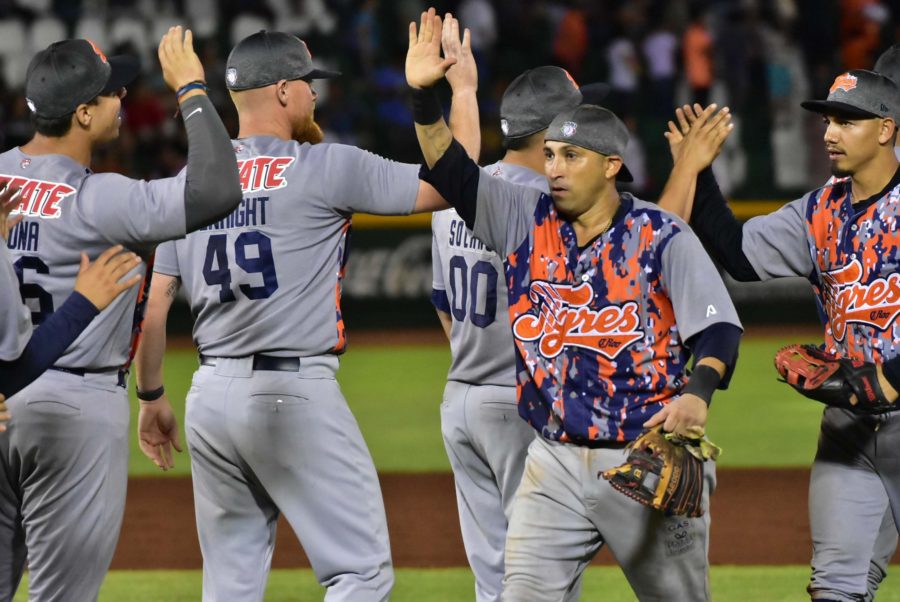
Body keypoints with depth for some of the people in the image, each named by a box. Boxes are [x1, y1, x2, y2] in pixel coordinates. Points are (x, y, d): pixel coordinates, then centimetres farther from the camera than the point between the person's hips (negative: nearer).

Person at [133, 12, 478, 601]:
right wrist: (460, 80, 6)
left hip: (211, 398, 7)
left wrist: (153, 397, 21)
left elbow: (153, 301, 11)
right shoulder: (324, 168, -7)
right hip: (296, 395, -7)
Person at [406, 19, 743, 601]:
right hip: (555, 462, 4)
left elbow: (718, 325, -14)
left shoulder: (662, 237, -6)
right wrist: (424, 95, -13)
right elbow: (452, 172, 2)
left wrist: (697, 394, -33)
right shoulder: (528, 220, 7)